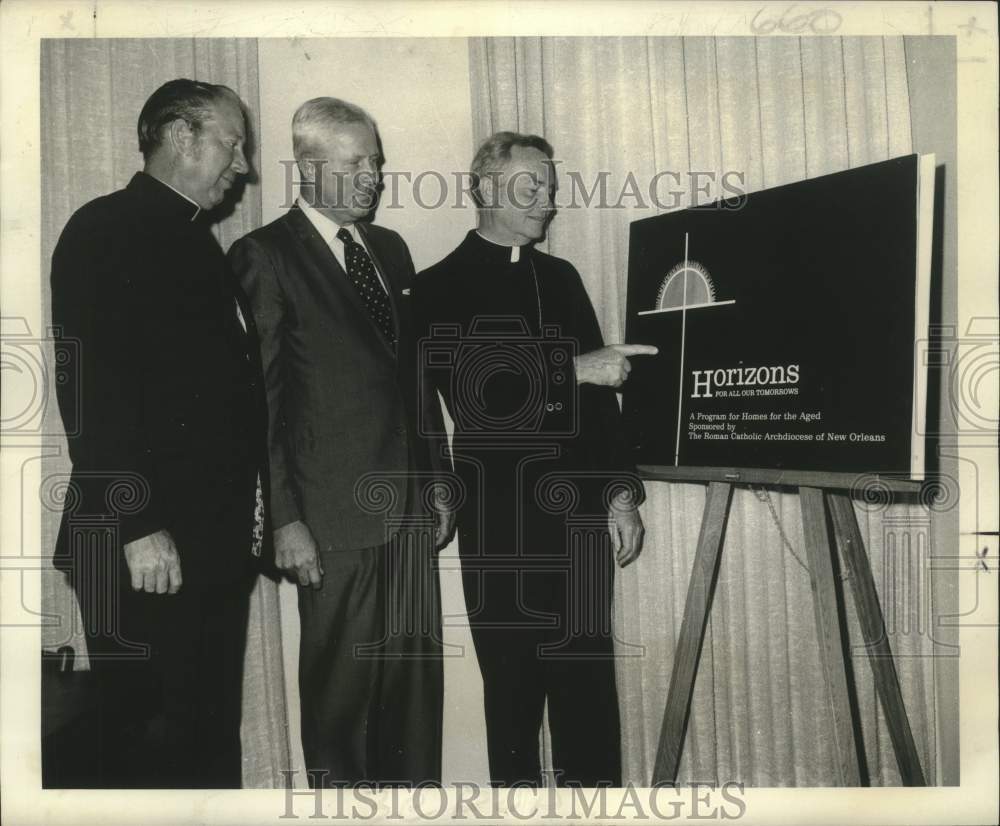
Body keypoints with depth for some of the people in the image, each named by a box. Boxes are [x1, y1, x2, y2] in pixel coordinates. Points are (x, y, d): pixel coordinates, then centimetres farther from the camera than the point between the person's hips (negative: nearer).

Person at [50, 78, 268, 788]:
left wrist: (250, 522, 11)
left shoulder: (198, 244, 19)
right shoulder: (108, 229, -6)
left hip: (218, 547, 8)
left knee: (212, 736, 16)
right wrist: (136, 527, -19)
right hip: (148, 553, -8)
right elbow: (94, 388, -16)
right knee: (150, 744, 3)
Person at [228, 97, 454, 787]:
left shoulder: (390, 248, 15)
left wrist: (437, 478, 14)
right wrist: (284, 519, -11)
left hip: (410, 504, 6)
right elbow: (258, 399, -8)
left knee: (417, 677, 12)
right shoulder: (265, 256, -5)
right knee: (342, 686, 6)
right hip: (335, 516, -6)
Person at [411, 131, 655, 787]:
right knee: (514, 687, 6)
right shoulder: (441, 288, 1)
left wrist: (621, 493, 11)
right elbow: (469, 395, -13)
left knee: (589, 684, 7)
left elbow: (598, 391, 15)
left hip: (578, 512, 4)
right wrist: (572, 370, -13)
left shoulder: (561, 277, 16)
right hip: (501, 520, -4)